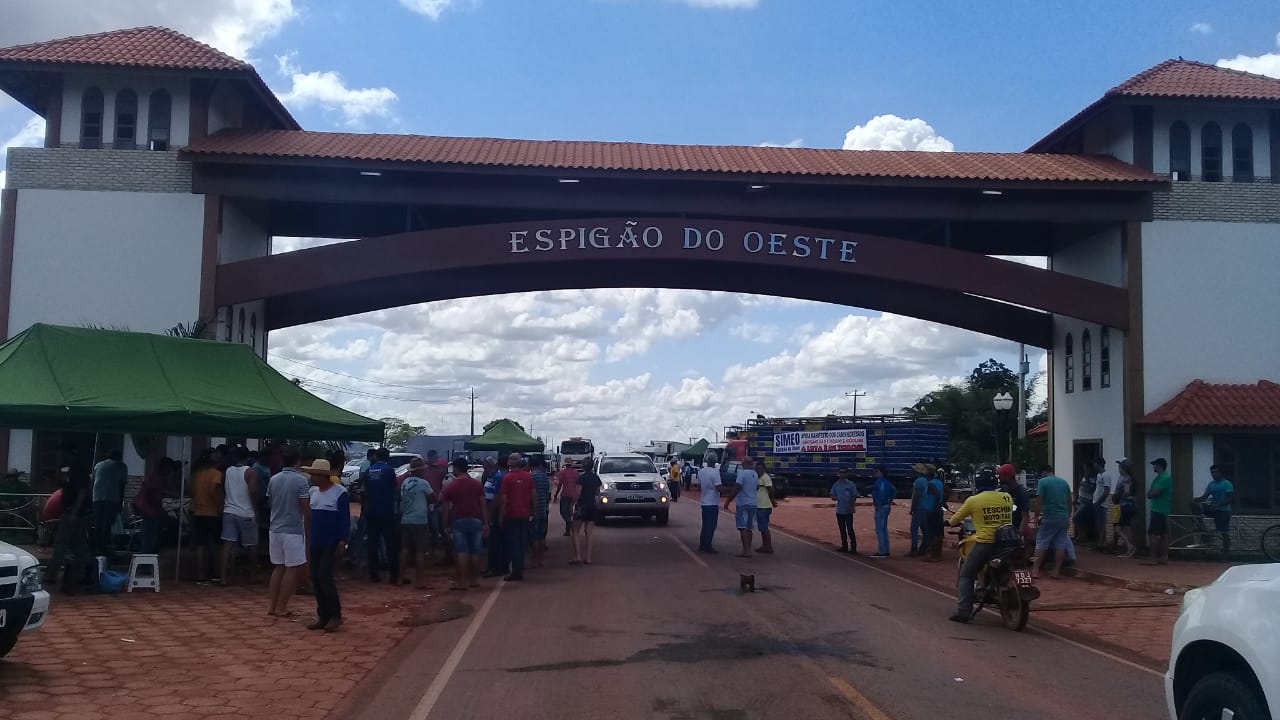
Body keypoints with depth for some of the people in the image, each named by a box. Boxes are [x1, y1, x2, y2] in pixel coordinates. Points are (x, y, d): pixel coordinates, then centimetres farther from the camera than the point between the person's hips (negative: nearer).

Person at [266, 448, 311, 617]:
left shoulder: (273, 479, 5)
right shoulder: (301, 480, -12)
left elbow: (270, 502, 16)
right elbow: (306, 509, -11)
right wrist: (308, 531, -2)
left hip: (275, 529, 6)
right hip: (294, 530, -6)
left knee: (278, 567, 15)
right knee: (292, 569, 2)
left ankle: (272, 605, 15)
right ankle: (281, 607, 3)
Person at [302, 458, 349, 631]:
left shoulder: (340, 493, -11)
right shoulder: (313, 491, 9)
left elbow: (345, 519, -11)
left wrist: (342, 542, -17)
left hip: (332, 543, -7)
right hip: (316, 542, 7)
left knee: (325, 577, -10)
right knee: (315, 579, 7)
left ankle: (335, 615, 1)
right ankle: (323, 616, 16)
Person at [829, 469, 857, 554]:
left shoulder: (851, 484, -1)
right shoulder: (836, 484, 10)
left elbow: (855, 496, -3)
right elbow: (832, 496, 10)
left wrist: (851, 505, -16)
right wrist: (835, 497, -14)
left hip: (848, 511, -5)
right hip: (839, 511, 5)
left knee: (850, 529, -9)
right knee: (842, 529, 10)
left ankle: (853, 547, -6)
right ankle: (844, 546, 18)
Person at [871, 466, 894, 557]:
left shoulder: (879, 481, -15)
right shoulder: (886, 481, 15)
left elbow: (881, 493, -29)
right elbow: (894, 491, 23)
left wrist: (878, 504, -21)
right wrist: (890, 500, 19)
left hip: (881, 507, -10)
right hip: (887, 506, 10)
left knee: (879, 530, -7)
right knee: (884, 529, 15)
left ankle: (881, 552, -7)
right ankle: (886, 551, 19)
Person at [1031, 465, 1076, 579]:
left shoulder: (1042, 482, -5)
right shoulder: (1064, 482, 11)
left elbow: (1039, 501, -10)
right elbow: (1070, 501, 16)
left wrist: (1037, 517, -2)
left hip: (1049, 518, -5)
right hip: (1064, 517, 5)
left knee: (1041, 543, 1)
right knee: (1061, 544, 9)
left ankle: (1035, 570, -1)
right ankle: (1056, 571, 9)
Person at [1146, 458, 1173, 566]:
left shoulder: (1164, 478, -16)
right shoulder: (1162, 477, 18)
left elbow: (1155, 492, -22)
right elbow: (1152, 492, 17)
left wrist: (1149, 493, -2)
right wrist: (1150, 493, -4)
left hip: (1158, 509, -10)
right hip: (1162, 509, 10)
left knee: (1154, 534, -10)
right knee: (1163, 534, 9)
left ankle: (1153, 558, -10)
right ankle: (1164, 558, 11)